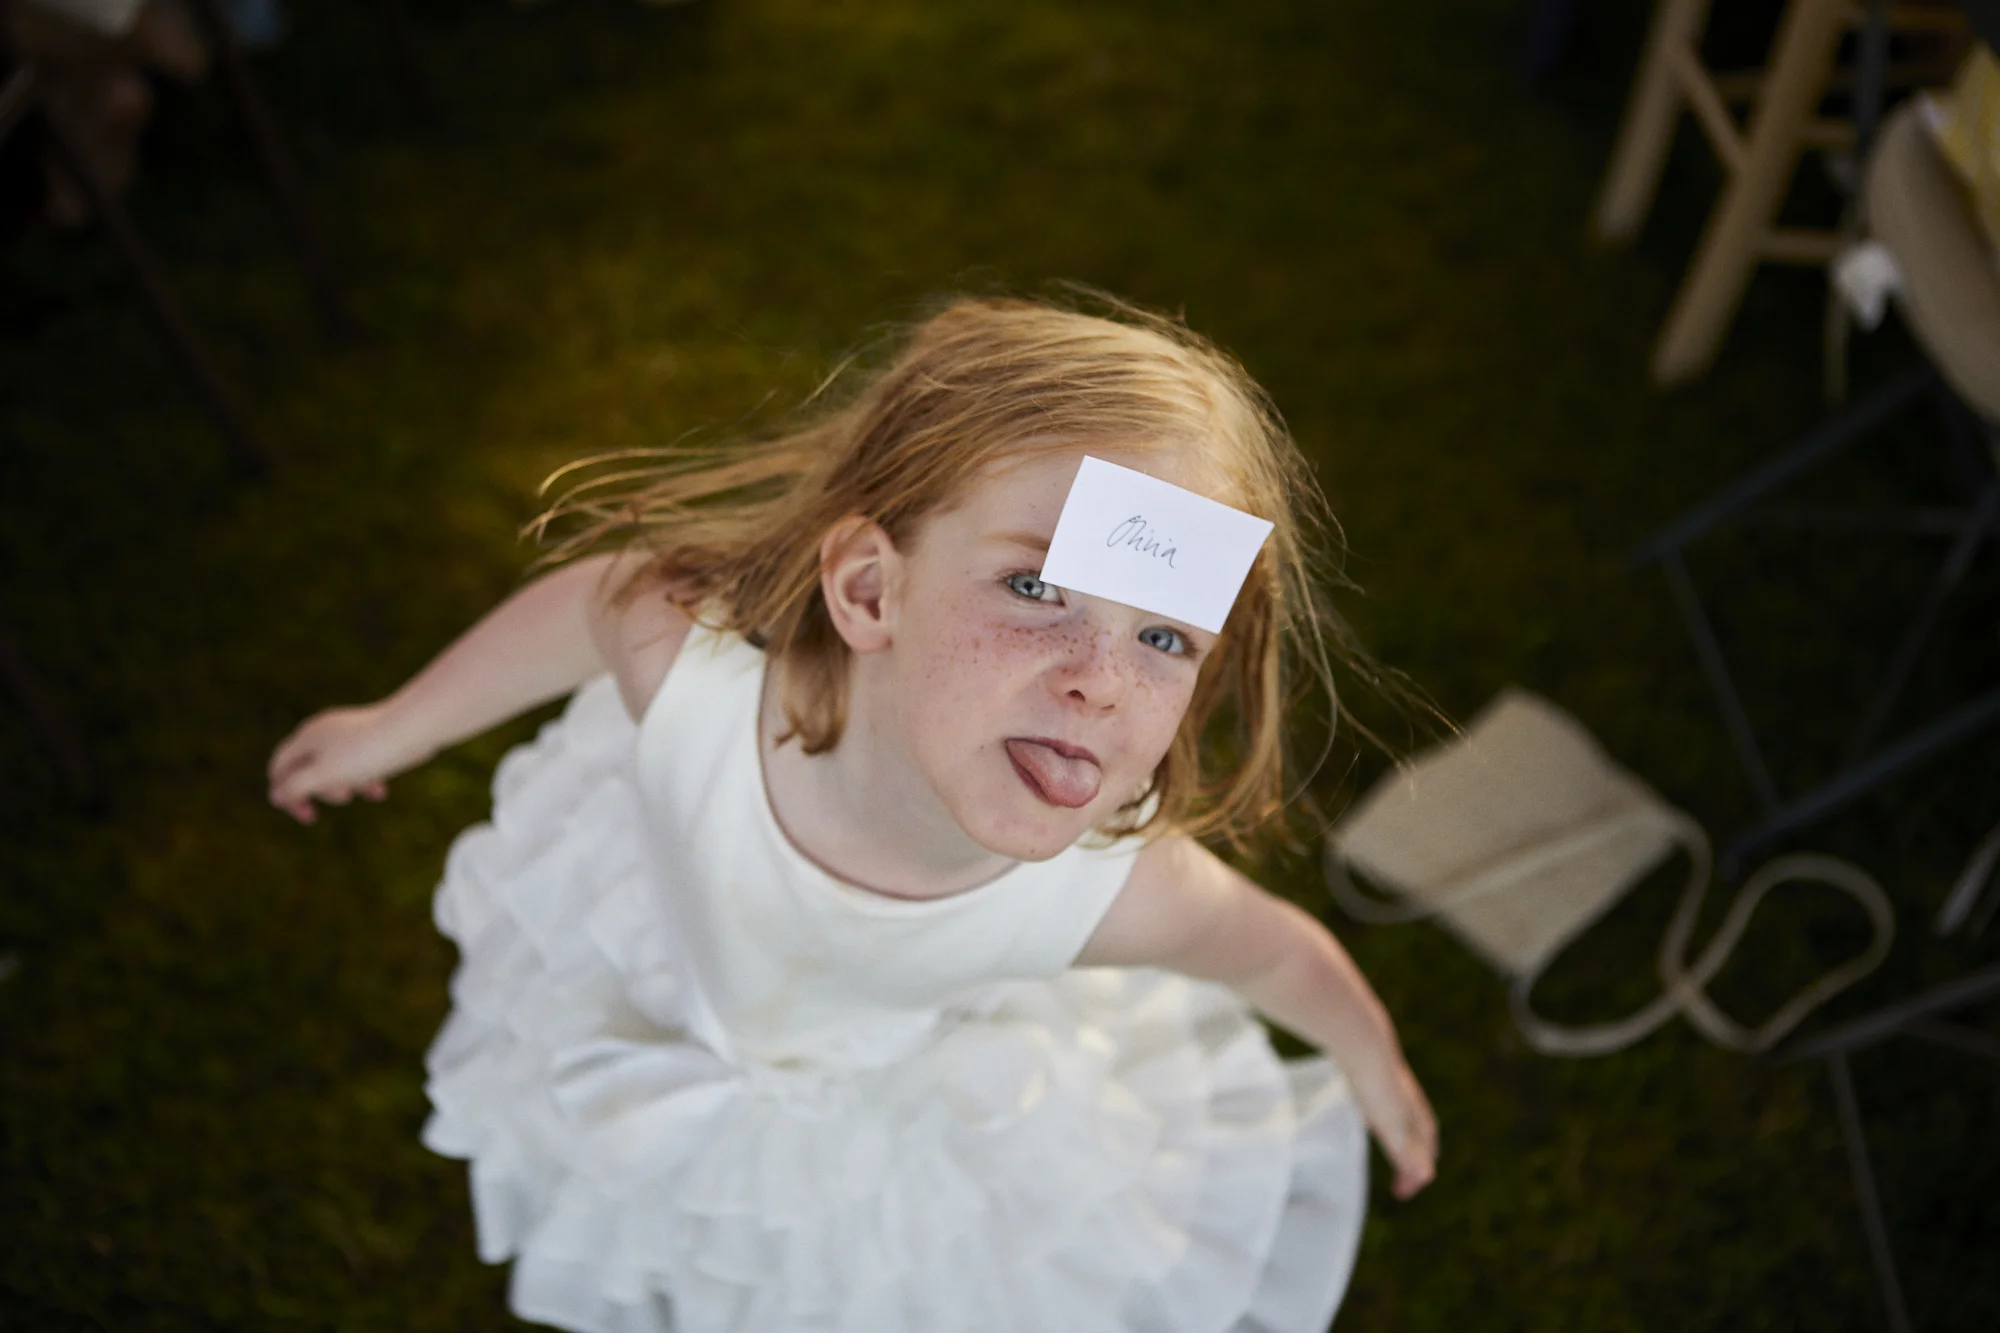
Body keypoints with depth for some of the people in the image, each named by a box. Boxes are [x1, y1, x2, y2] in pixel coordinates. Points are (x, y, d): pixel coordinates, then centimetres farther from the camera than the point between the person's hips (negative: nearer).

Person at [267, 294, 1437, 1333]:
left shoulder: (1122, 894, -42)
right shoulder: (690, 663, -44)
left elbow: (1275, 952, -19)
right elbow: (587, 598, -19)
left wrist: (1373, 1063, 2)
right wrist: (395, 729, -3)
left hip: (908, 1096, -1)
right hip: (659, 981, 2)